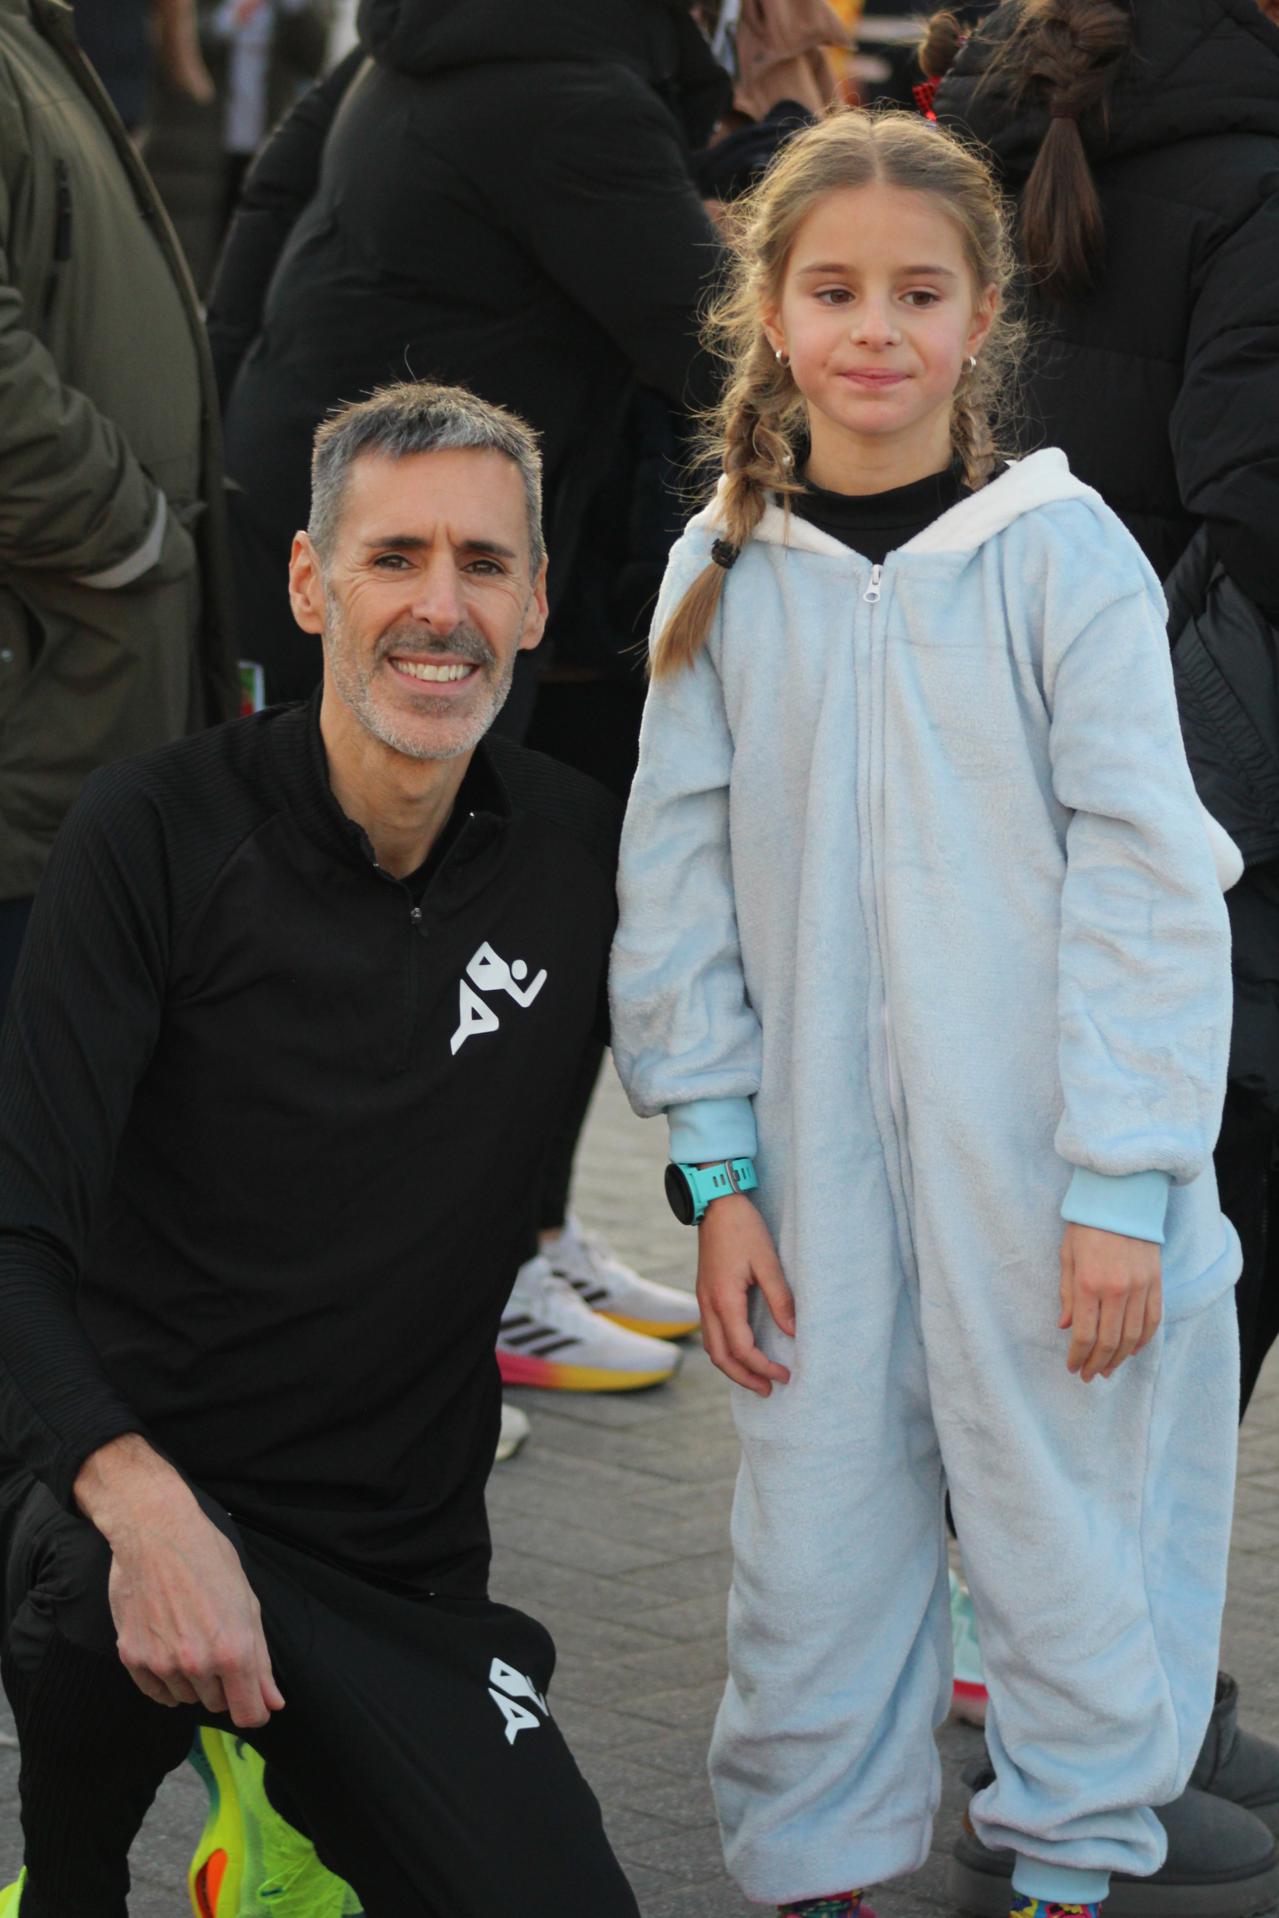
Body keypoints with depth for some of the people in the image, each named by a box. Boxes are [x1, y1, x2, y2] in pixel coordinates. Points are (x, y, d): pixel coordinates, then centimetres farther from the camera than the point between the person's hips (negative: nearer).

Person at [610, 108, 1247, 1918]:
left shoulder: (1062, 550, -6)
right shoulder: (724, 576, 3)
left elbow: (1147, 882, -7)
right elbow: (681, 888, 7)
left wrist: (1121, 1187, -11)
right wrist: (716, 1173, 2)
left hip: (1048, 1160, -2)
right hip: (819, 1163, 3)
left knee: (1069, 1521, 5)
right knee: (815, 1537, 7)